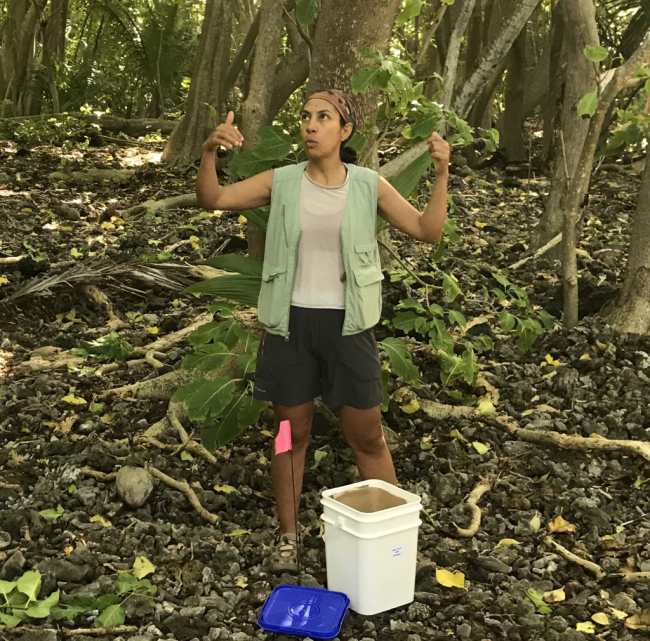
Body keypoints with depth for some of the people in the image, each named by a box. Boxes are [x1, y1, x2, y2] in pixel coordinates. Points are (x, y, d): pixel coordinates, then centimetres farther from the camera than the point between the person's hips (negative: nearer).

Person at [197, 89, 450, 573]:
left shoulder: (369, 185, -3)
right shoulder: (282, 182, -2)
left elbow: (428, 231, -5)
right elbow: (212, 200, -6)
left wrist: (442, 174, -17)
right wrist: (210, 151, -23)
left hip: (347, 325, -1)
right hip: (290, 322, 1)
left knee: (367, 437, 7)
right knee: (291, 432, 12)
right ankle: (288, 537, 28)